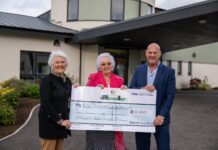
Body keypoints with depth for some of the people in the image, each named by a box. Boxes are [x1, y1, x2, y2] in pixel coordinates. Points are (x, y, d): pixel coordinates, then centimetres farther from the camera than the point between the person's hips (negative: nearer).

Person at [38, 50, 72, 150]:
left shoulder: (67, 80, 9)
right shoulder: (47, 80, -11)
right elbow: (45, 103, -17)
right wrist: (59, 120, -17)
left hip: (63, 121, 6)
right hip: (49, 122, -6)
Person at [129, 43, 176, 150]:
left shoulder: (169, 72, -3)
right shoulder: (138, 70, 5)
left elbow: (170, 95, -8)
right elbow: (131, 89, 1)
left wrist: (162, 115, -17)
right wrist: (143, 89, -19)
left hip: (159, 117, -2)